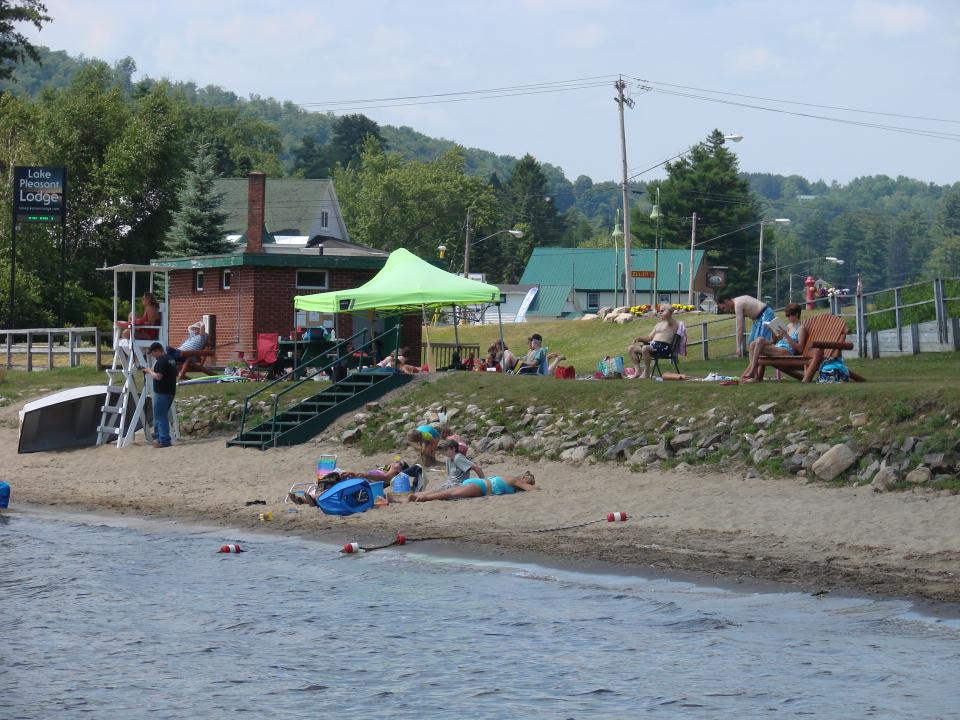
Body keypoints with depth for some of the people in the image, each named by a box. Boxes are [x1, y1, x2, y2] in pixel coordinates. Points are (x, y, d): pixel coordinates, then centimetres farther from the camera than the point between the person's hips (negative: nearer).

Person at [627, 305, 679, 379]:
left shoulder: (673, 323, 1)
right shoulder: (658, 325, 27)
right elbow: (650, 337, 25)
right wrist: (639, 338, 11)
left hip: (663, 347, -9)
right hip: (652, 344, 9)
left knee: (645, 348, -37)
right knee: (631, 348, 0)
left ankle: (646, 373, -24)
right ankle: (638, 371, -7)